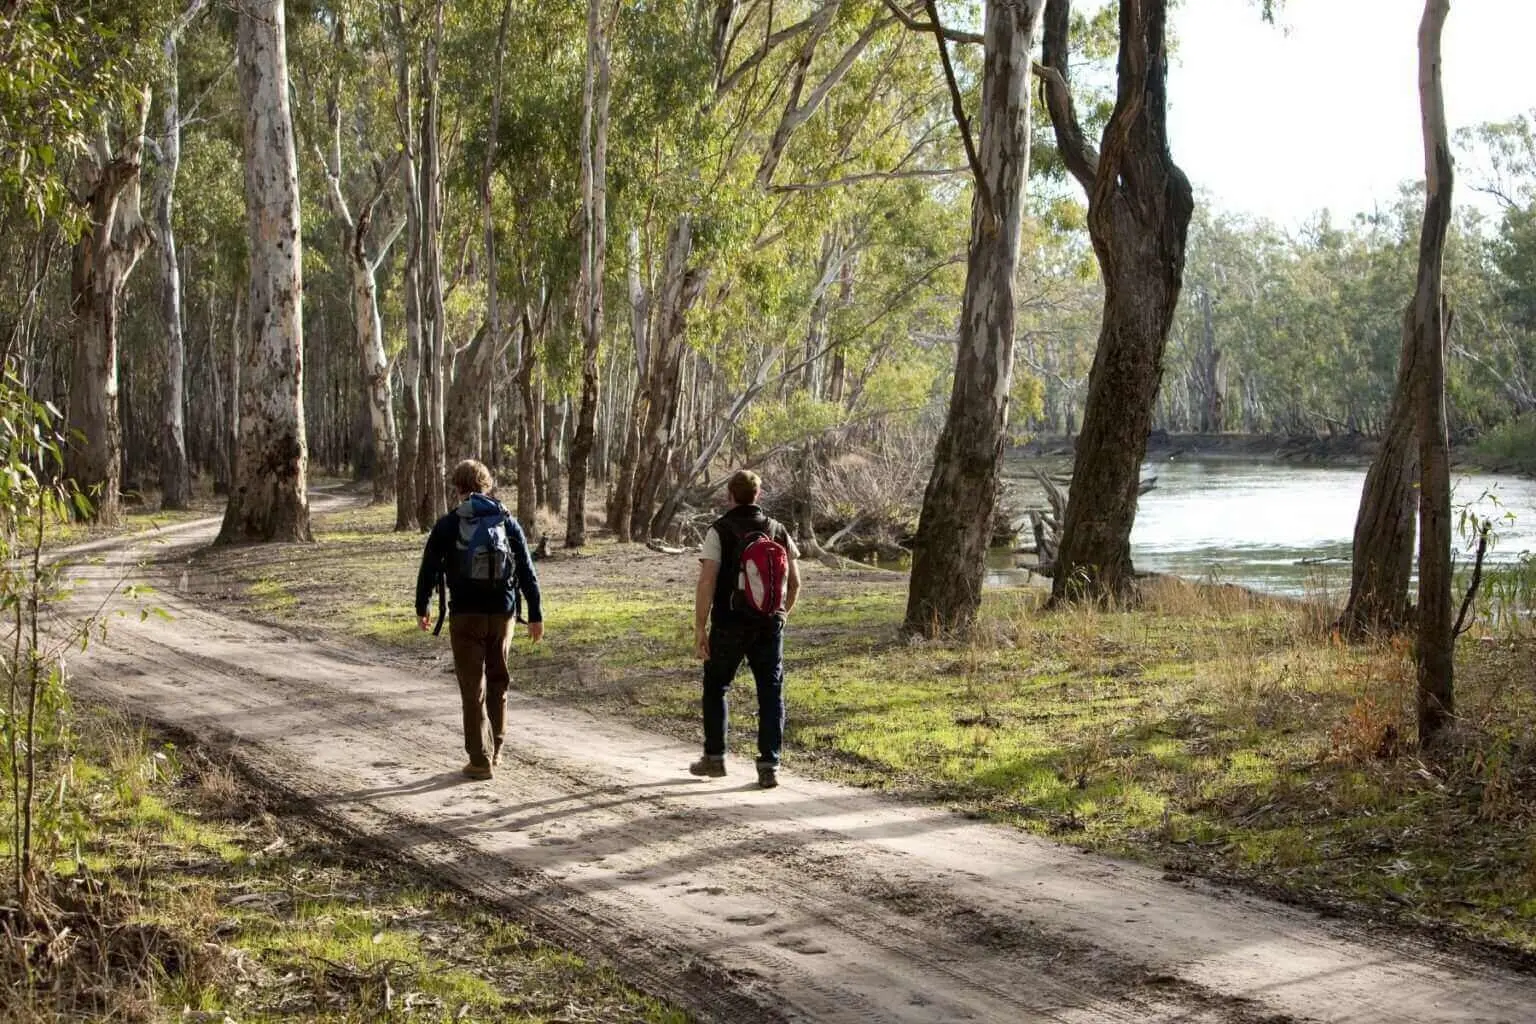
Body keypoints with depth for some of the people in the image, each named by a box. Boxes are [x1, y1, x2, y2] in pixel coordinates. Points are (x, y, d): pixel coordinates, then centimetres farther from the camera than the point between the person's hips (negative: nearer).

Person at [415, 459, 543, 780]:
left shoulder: (447, 525, -3)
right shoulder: (507, 522, 3)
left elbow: (429, 569, 1)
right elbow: (527, 572, 2)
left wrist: (421, 608, 16)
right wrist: (535, 615, 7)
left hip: (465, 614, -2)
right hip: (502, 612, 3)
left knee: (473, 688, 2)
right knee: (497, 682, 18)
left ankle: (480, 760, 1)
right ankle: (495, 751, 24)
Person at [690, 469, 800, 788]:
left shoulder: (719, 531, -8)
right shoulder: (778, 531, 4)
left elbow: (706, 583, -15)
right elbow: (794, 583, 9)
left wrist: (699, 629, -11)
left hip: (729, 626, -2)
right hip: (769, 628, 2)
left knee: (715, 688, 16)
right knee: (771, 695, 5)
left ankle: (714, 758, 22)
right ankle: (768, 767, -2)